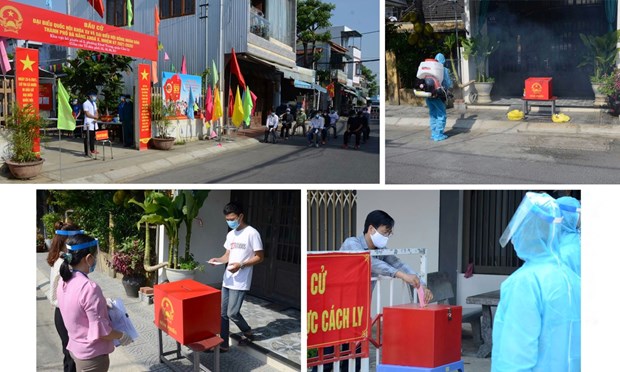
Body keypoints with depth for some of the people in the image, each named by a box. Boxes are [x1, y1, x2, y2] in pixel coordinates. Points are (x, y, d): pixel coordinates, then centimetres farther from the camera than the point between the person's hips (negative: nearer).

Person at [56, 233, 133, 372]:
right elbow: (100, 332, -24)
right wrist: (122, 336, -8)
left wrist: (102, 304, 15)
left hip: (75, 348, 8)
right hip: (92, 355, -8)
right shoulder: (89, 287, -28)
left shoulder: (64, 282, -3)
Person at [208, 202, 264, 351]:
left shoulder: (252, 233, -13)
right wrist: (217, 260, -3)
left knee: (232, 313, -4)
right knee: (223, 313, 8)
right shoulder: (230, 234, 11)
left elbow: (259, 257, -12)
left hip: (240, 281, -7)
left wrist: (241, 265, -23)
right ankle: (223, 344, 17)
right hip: (228, 279, 8)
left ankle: (248, 332, 22)